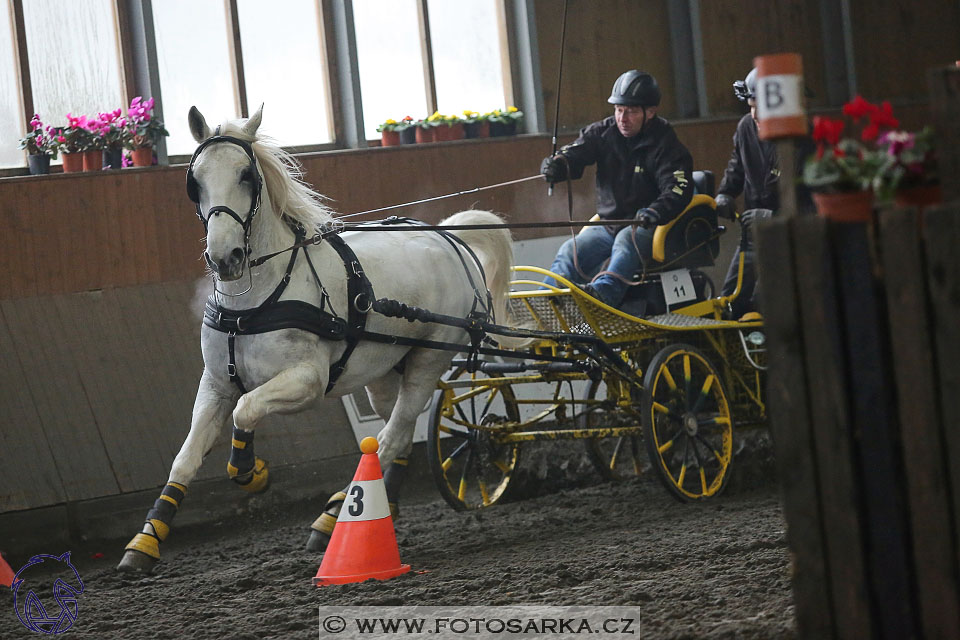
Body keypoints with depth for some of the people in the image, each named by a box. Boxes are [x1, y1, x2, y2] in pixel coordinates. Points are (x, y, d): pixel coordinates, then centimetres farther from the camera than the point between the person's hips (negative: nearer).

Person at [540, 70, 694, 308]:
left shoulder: (665, 145, -9)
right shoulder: (603, 132, 4)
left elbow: (678, 191, -21)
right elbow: (576, 152, -9)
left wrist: (654, 212, -42)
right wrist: (557, 165, -35)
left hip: (646, 226, -6)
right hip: (609, 222, 6)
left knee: (626, 241, -35)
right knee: (570, 251, -15)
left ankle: (603, 292, -60)